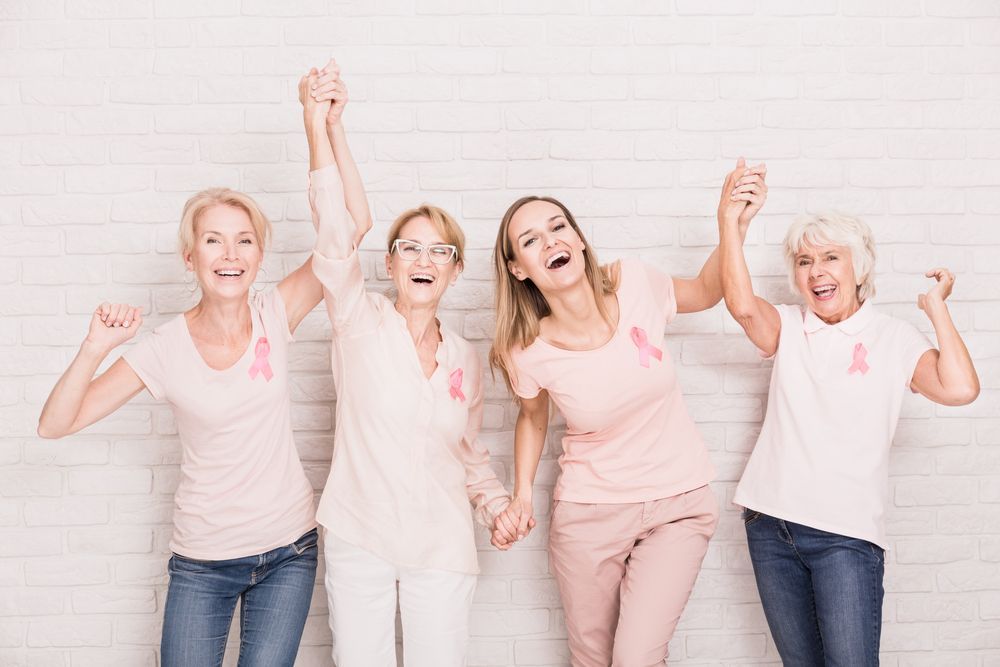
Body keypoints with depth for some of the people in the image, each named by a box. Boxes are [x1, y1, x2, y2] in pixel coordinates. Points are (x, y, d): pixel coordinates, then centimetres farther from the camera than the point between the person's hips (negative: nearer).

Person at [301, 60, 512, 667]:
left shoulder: (466, 360, 7)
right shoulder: (361, 323, -4)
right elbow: (339, 225, -16)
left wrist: (497, 503, 1)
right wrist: (324, 122, -24)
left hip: (442, 549, 3)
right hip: (359, 542, -2)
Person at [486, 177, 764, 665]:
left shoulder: (636, 286, -15)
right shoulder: (529, 353, -16)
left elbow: (706, 291, 6)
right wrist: (522, 495, -6)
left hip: (678, 505, 0)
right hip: (588, 514, 0)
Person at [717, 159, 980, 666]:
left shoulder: (893, 338, 1)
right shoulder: (789, 329, 6)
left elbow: (959, 388, -16)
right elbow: (742, 305, -15)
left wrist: (936, 307, -6)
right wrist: (729, 223, -21)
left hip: (847, 533, -3)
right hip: (771, 525, 3)